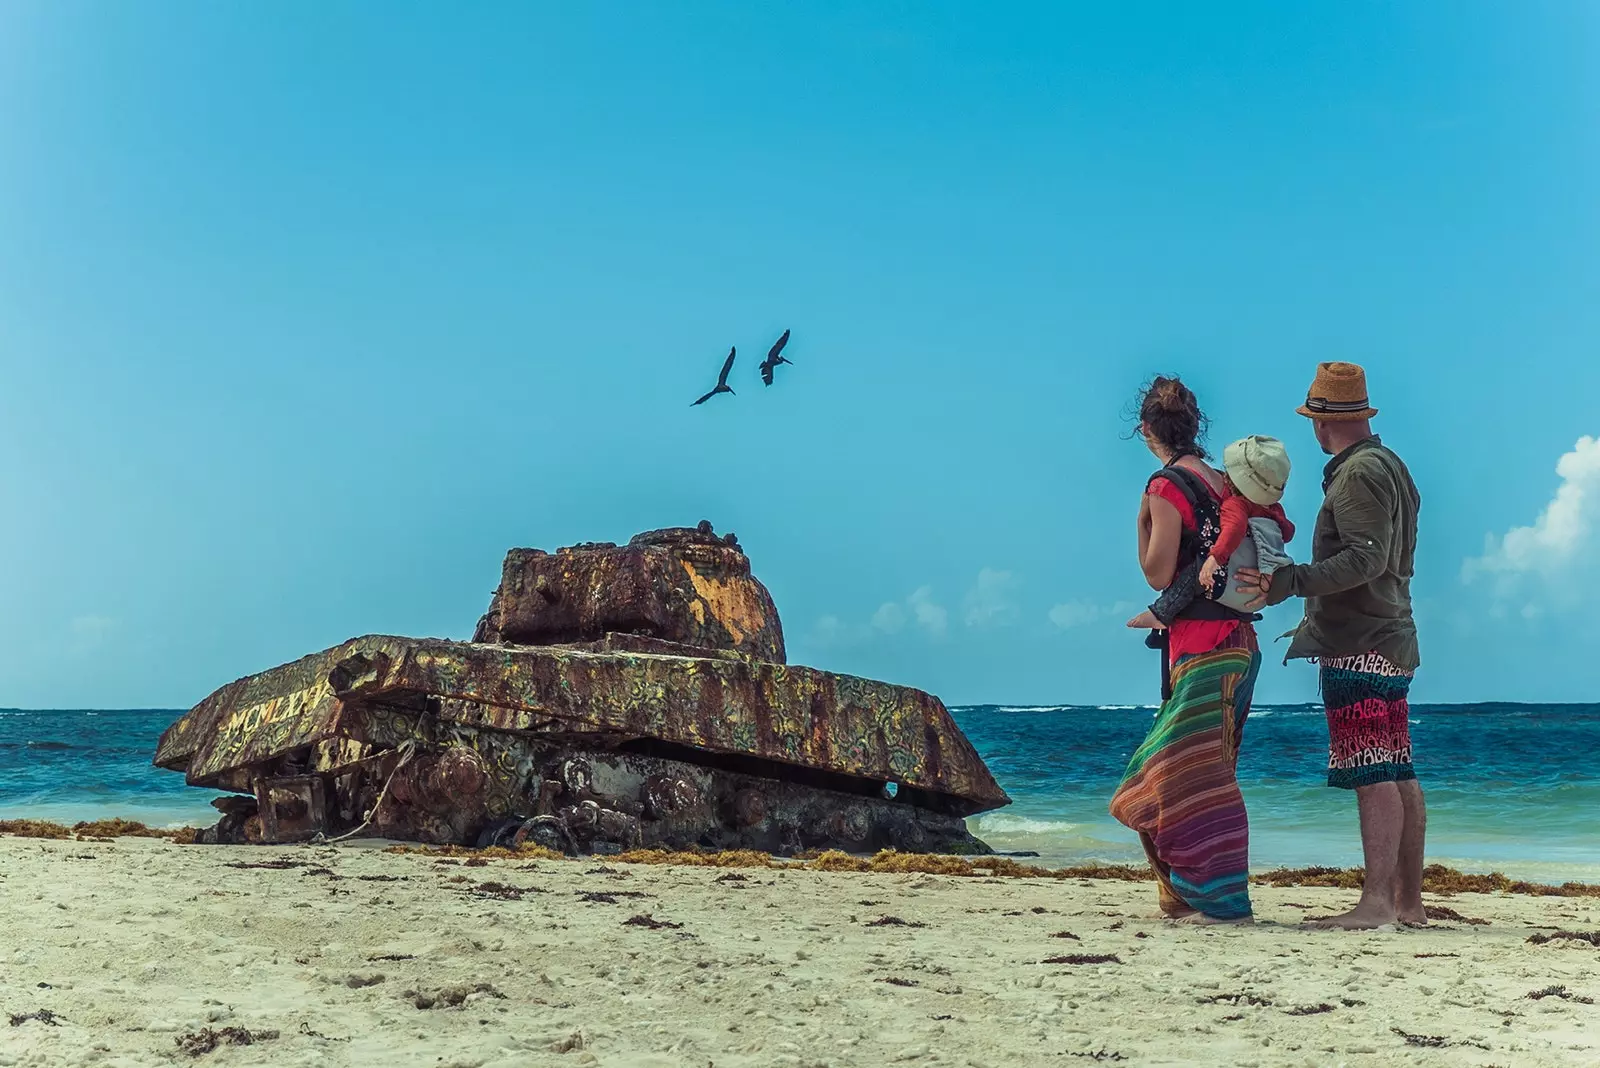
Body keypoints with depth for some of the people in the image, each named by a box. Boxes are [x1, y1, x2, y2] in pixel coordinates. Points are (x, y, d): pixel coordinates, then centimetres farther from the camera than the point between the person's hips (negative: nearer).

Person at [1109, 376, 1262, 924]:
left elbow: (1158, 574, -10)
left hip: (1202, 644, -8)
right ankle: (1187, 894, 19)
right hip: (1239, 637, 9)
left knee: (1197, 770, -6)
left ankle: (1223, 900, -6)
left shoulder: (1166, 486, -10)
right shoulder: (1221, 481, 13)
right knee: (1202, 769, 14)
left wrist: (1142, 522, 1)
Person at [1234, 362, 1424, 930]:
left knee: (1373, 775, -12)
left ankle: (1376, 902, -14)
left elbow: (1368, 558, -23)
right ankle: (1409, 900, 14)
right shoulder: (1391, 467, 19)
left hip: (1359, 647, -10)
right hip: (1390, 638, 10)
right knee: (1398, 774, 10)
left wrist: (1292, 581, -29)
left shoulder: (1359, 473, -12)